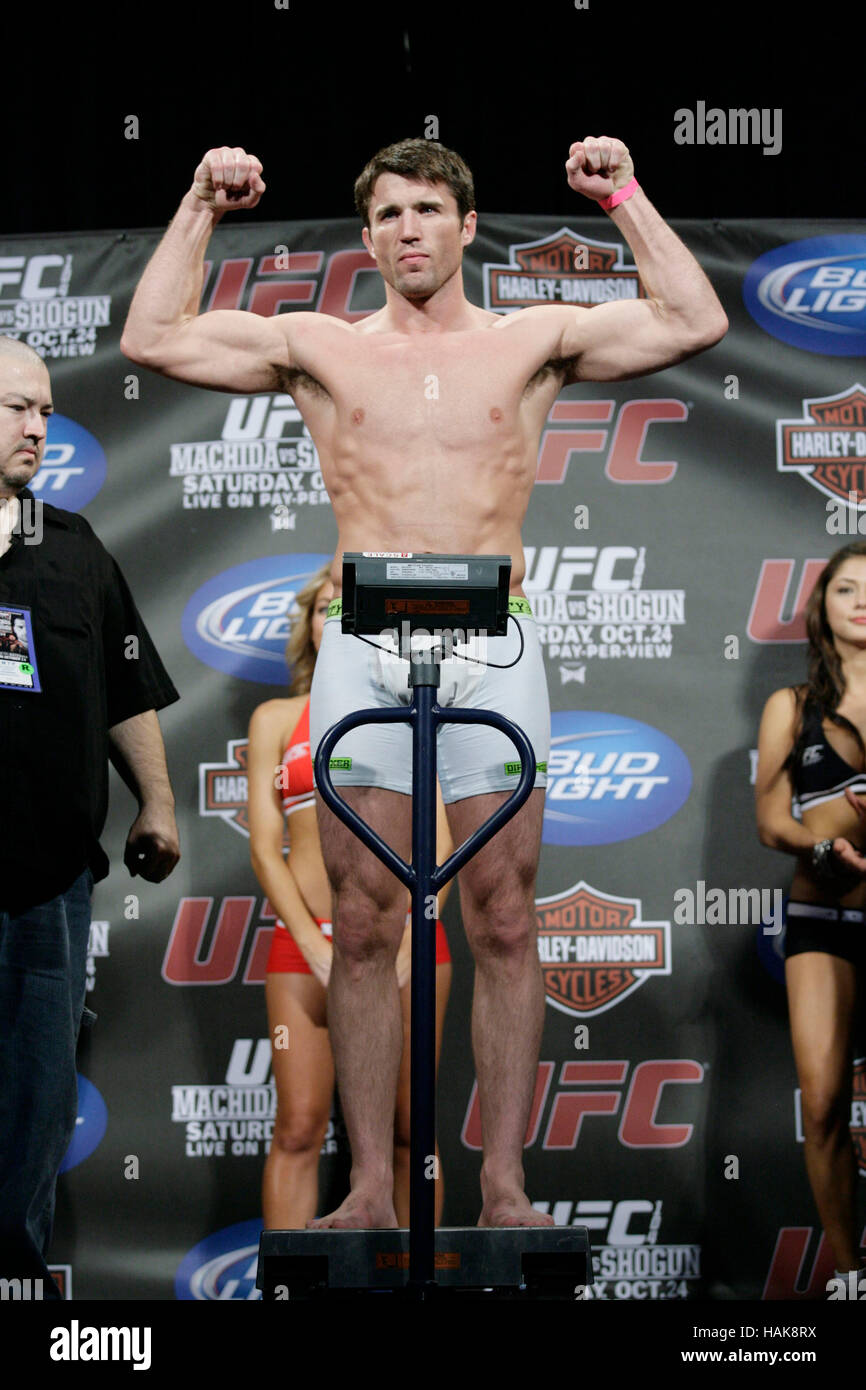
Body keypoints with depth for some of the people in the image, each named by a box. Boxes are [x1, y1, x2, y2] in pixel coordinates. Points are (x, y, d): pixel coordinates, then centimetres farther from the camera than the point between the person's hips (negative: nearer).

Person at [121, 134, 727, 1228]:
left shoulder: (533, 341, 11)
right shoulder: (321, 349, 12)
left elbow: (695, 324, 3)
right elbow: (152, 340, 7)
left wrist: (624, 197, 2)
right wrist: (200, 211, 6)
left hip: (492, 651, 0)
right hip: (362, 649, 1)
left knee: (503, 922, 0)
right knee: (364, 928, 1)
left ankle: (504, 1182, 8)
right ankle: (370, 1188, 7)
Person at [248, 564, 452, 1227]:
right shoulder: (276, 719, 11)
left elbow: (441, 840, 5)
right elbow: (264, 844, 3)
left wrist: (405, 948, -9)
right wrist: (320, 953, -9)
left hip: (406, 937, 0)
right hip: (307, 941, 0)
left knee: (409, 1130, 1)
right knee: (298, 1128, -4)